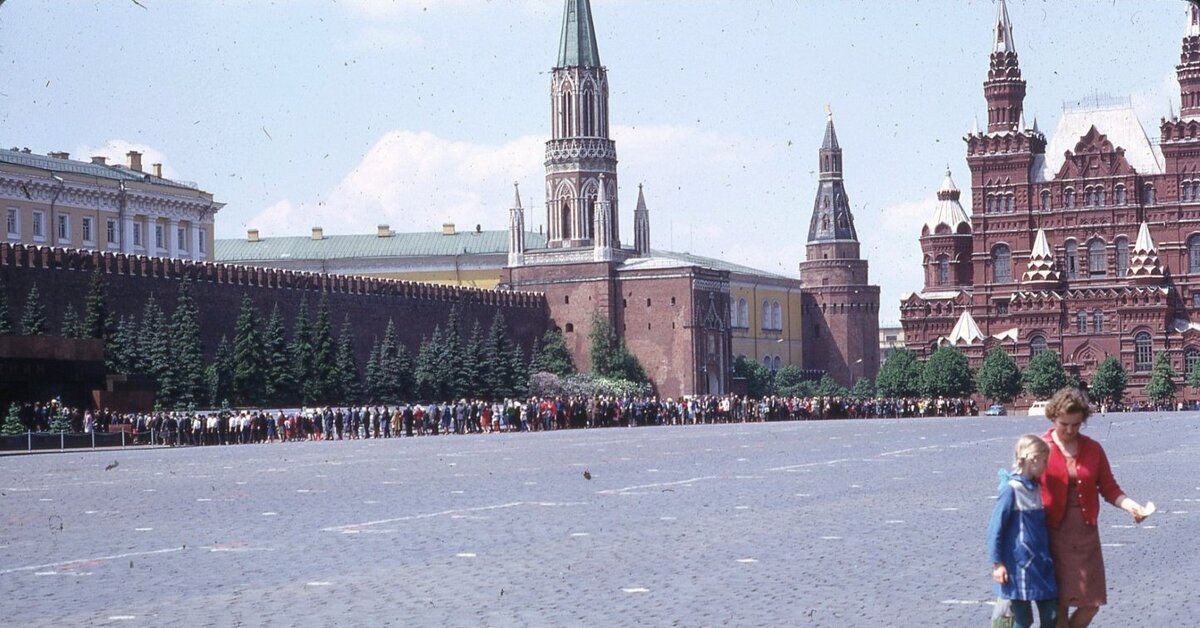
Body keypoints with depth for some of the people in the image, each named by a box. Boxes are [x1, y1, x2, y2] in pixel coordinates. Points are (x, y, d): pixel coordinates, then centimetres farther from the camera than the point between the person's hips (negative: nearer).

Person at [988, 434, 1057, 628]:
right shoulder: (1011, 489, -13)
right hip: (1019, 566, -7)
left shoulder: (1035, 488, 8)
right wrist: (997, 563, -13)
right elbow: (995, 528, -12)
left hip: (1041, 565, 7)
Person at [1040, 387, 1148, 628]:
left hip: (1086, 536, 4)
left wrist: (1132, 506, -9)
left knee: (1091, 603, 2)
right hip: (1053, 536, -4)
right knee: (1058, 603, -1)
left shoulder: (1093, 449, 6)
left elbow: (1109, 489, 9)